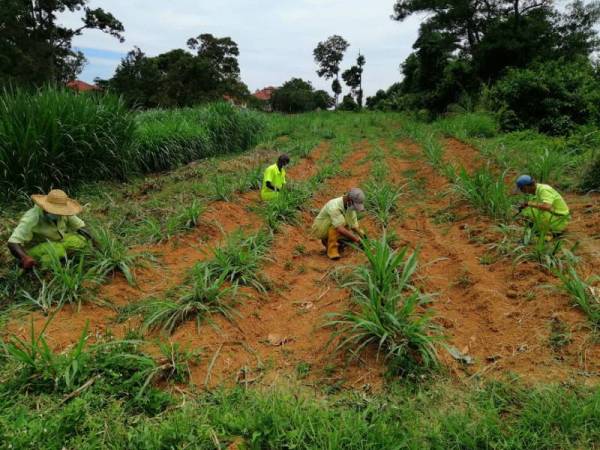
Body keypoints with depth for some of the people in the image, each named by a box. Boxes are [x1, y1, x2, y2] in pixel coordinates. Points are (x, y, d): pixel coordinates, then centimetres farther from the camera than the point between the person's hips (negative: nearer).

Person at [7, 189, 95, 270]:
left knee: (81, 240, -13)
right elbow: (13, 243, -37)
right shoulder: (32, 218, -31)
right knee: (57, 250, -34)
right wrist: (25, 258, -55)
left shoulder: (63, 213, -15)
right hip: (35, 247, -6)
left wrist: (93, 241, -17)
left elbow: (80, 226, -2)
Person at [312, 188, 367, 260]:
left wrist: (363, 238, -20)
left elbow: (354, 226, -6)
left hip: (331, 229, 8)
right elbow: (340, 229, -40)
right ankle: (332, 249, -22)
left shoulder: (350, 206, -9)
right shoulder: (334, 206, -34)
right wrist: (356, 239, -39)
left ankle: (327, 241, 10)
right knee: (341, 220, -32)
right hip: (320, 228, -8)